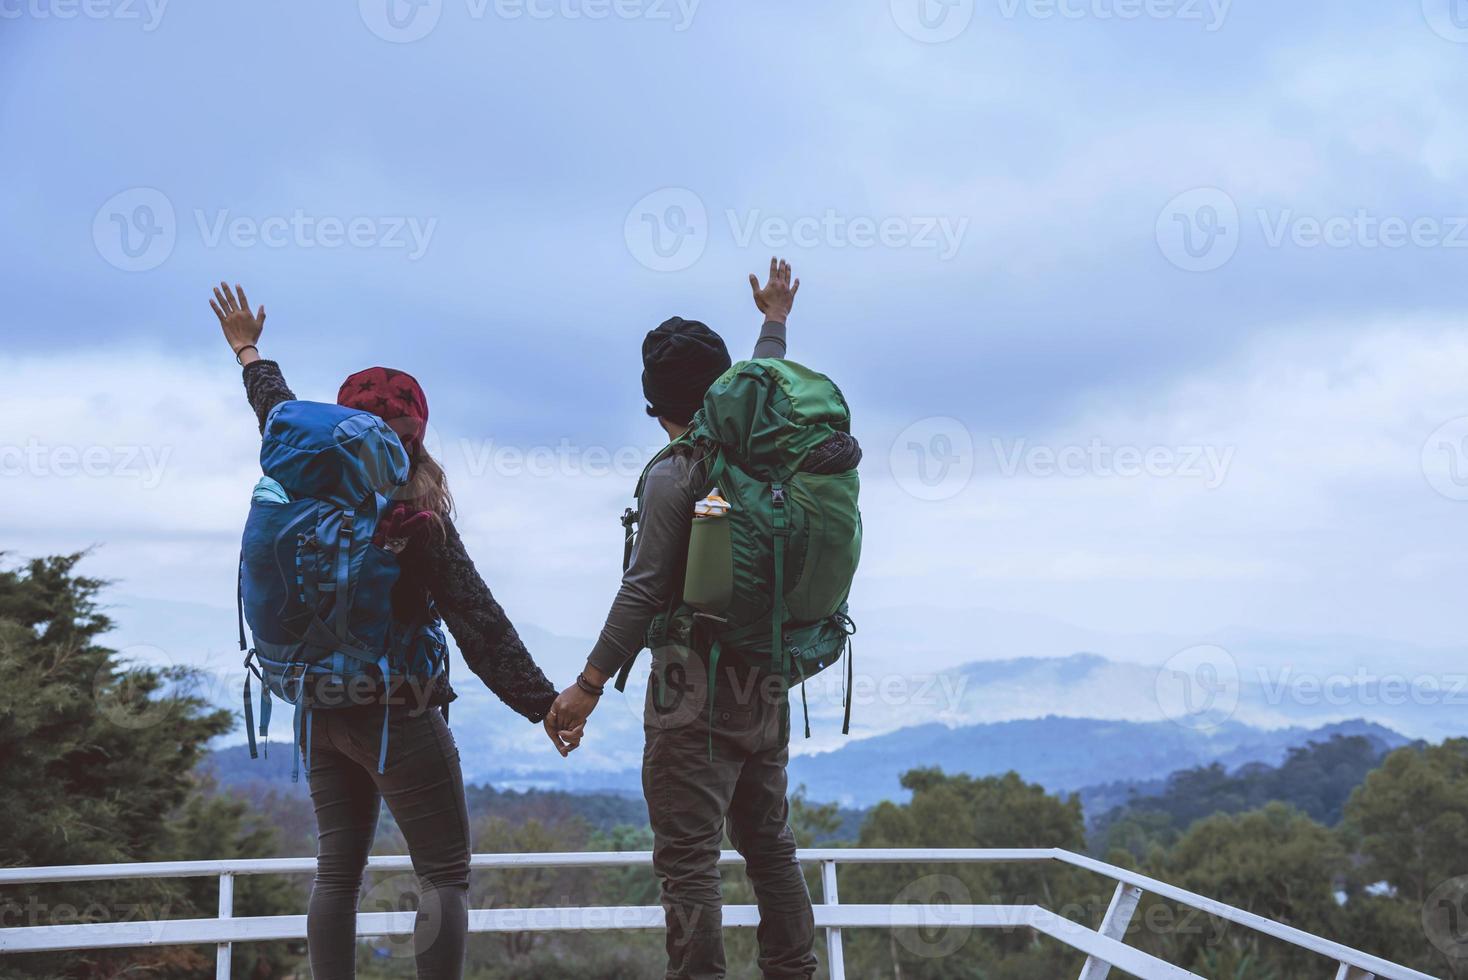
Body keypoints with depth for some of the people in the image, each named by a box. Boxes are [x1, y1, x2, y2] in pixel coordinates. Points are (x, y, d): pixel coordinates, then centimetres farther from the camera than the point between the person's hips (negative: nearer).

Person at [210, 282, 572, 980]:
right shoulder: (420, 521, -15)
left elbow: (279, 415, 19)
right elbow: (478, 622, -18)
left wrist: (249, 352, 38)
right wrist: (544, 704, -16)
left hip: (320, 709, 6)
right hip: (397, 712, -6)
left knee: (336, 869, 14)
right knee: (444, 874, 2)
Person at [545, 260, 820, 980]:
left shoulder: (673, 477, -12)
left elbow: (643, 594, -16)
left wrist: (588, 686, -13)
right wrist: (774, 319, 47)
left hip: (696, 691, -7)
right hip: (768, 689, 7)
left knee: (688, 860, -5)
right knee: (771, 846, 17)